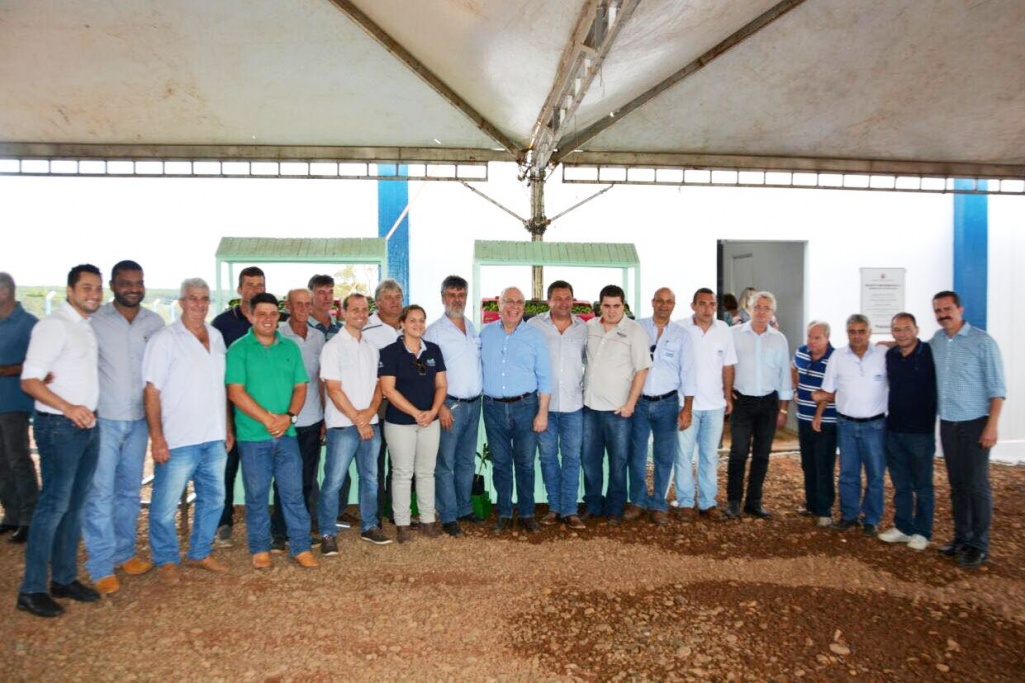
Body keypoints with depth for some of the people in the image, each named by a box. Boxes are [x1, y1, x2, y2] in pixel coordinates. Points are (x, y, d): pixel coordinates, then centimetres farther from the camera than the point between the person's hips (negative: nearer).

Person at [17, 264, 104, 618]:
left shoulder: (89, 327, 12)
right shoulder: (54, 325, -11)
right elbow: (29, 380, -17)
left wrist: (87, 410, 9)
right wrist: (68, 407, -29)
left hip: (87, 426, 8)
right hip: (59, 426, -8)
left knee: (75, 505, 13)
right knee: (53, 505, -5)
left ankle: (64, 578, 23)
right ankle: (32, 589, 6)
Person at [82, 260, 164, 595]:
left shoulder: (154, 323, 4)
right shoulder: (95, 320, -6)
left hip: (139, 420, 4)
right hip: (103, 419, -4)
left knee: (130, 491, 14)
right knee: (100, 492, -3)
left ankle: (124, 552, 27)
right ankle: (100, 566, 7)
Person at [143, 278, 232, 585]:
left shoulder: (216, 337, 10)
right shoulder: (165, 339, -7)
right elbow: (152, 391, -10)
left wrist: (228, 428, 13)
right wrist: (157, 438, -14)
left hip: (214, 439, 6)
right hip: (178, 441, -6)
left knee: (213, 500, 14)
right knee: (165, 505, 3)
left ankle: (199, 553, 31)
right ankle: (166, 561, 22)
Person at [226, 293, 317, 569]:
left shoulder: (290, 348, 9)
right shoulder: (239, 349, -3)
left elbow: (300, 387, 7)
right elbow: (235, 392, -10)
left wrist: (289, 416, -10)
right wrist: (268, 419, -15)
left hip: (287, 434, 3)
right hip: (252, 436, -3)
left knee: (293, 492, 5)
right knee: (257, 494, 8)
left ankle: (301, 547, 15)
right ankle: (260, 549, 22)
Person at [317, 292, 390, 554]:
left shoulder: (371, 347, 12)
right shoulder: (333, 346, -6)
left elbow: (378, 384, 12)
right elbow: (333, 389, -11)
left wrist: (370, 412, -7)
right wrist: (357, 420, -12)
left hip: (370, 423, 6)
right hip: (342, 425, -6)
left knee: (370, 478, 12)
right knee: (333, 481, -2)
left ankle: (369, 526, 25)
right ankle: (327, 534, 10)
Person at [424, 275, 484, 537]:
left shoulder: (473, 328, 11)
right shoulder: (434, 331, -7)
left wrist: (483, 395, 9)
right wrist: (440, 407, -15)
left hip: (474, 404, 6)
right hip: (450, 405, -6)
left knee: (467, 460, 15)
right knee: (446, 462, 0)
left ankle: (464, 509, 27)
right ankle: (448, 516, 10)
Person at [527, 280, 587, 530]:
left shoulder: (583, 327, 5)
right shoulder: (534, 325, -3)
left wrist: (587, 390, 9)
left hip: (573, 404, 1)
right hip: (543, 403, -1)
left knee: (572, 458, 4)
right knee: (548, 457, 8)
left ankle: (569, 510, 12)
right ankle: (554, 507, 21)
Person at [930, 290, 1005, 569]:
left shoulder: (982, 341, -9)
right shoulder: (936, 340, 5)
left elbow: (997, 387, -10)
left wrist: (992, 426, -15)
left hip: (974, 424, -5)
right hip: (947, 423, 5)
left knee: (977, 485, -1)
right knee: (957, 484, 11)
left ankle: (979, 546, 9)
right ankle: (961, 538, 21)